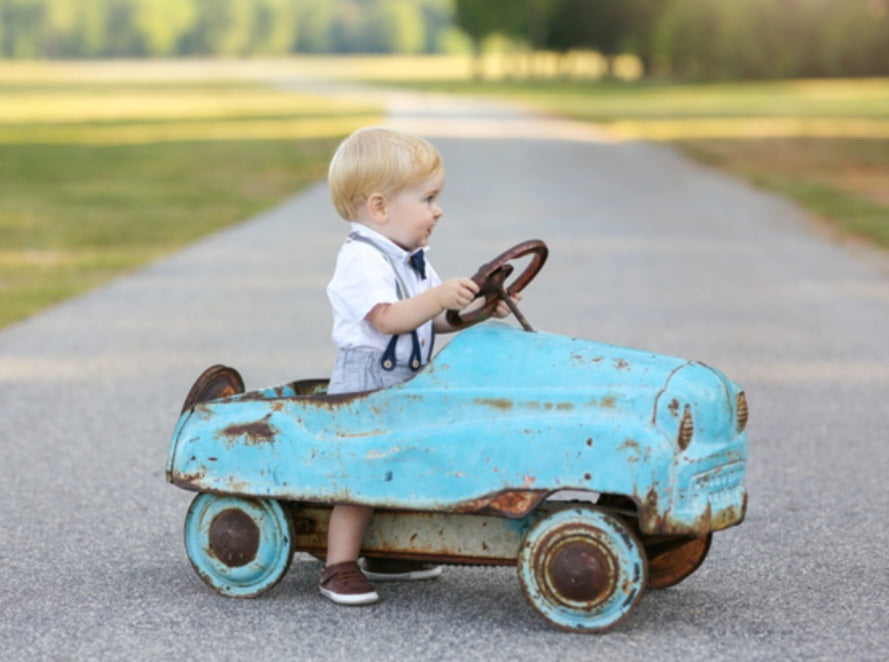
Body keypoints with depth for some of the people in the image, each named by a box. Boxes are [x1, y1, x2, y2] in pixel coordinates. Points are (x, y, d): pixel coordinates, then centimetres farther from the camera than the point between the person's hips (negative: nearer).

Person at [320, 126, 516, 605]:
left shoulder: (410, 260, 14)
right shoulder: (362, 260, -18)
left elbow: (431, 319, 17)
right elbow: (388, 318, -27)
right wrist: (440, 297, -33)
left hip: (403, 391, 9)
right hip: (365, 387, -9)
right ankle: (339, 567, -3)